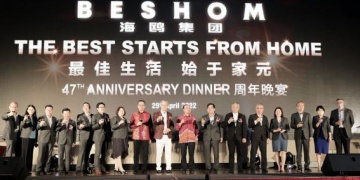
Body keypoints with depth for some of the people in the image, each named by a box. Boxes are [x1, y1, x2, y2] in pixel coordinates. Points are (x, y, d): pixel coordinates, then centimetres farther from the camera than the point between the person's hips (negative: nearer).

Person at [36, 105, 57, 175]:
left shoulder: (54, 119, 11)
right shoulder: (41, 118, 0)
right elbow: (37, 127, -10)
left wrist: (54, 136, 9)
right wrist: (40, 124, -31)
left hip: (51, 139, 3)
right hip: (43, 139, -3)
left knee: (49, 155, 2)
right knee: (41, 155, -3)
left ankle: (46, 170, 7)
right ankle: (38, 170, 3)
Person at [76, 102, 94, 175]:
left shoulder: (93, 116, 15)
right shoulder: (80, 116, 6)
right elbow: (77, 126, -2)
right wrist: (80, 126, -23)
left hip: (90, 137, 4)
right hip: (83, 137, -3)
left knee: (87, 153, 5)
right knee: (81, 152, -11)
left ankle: (84, 169, 9)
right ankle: (78, 169, -11)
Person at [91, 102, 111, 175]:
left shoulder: (106, 115, 14)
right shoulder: (94, 116, -2)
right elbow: (92, 127, -6)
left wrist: (109, 135, 10)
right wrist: (98, 123, -22)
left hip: (105, 137, 5)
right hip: (98, 137, -5)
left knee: (103, 153, 7)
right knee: (98, 153, -7)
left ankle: (103, 168, 12)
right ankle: (97, 169, -4)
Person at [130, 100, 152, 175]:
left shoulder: (148, 115, 7)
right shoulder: (134, 114, 7)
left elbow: (151, 126, 9)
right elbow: (131, 125, 6)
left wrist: (150, 138, 6)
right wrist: (137, 124, -13)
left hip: (145, 137, 0)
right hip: (136, 137, 0)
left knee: (145, 154, -1)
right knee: (136, 154, 2)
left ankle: (144, 170, 7)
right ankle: (136, 170, 8)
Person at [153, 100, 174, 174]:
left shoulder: (170, 114, 13)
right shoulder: (156, 114, 3)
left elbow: (172, 125, 14)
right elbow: (153, 124, -10)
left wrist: (169, 129, -8)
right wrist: (157, 120, -31)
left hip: (168, 136, 2)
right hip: (160, 136, -2)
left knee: (168, 153, 3)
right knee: (159, 153, 0)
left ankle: (168, 168, 9)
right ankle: (158, 168, 9)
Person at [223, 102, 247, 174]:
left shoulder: (242, 116, 6)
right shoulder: (228, 116, 6)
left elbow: (244, 127, 3)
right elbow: (223, 126, 0)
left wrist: (244, 137, -5)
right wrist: (228, 121, -20)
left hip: (239, 138, 0)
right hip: (231, 137, 0)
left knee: (240, 153, 1)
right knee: (231, 154, 2)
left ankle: (240, 169, 10)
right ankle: (231, 170, 6)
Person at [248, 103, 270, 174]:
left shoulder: (265, 117, 14)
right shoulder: (252, 117, 2)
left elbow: (267, 128, 14)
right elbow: (249, 126, -10)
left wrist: (268, 137, 8)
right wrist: (256, 121, -22)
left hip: (263, 138, 3)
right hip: (255, 138, -3)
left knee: (264, 154, 2)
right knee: (253, 154, -1)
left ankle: (264, 169, 10)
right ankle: (252, 169, 5)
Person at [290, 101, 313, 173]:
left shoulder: (307, 115, 10)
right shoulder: (294, 115, 7)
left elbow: (310, 125, 6)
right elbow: (291, 125, 5)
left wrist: (311, 135, 0)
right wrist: (296, 126, -16)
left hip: (306, 135, 1)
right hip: (298, 136, -1)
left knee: (307, 151, 0)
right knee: (298, 152, -1)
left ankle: (307, 166, 8)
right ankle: (299, 167, 4)